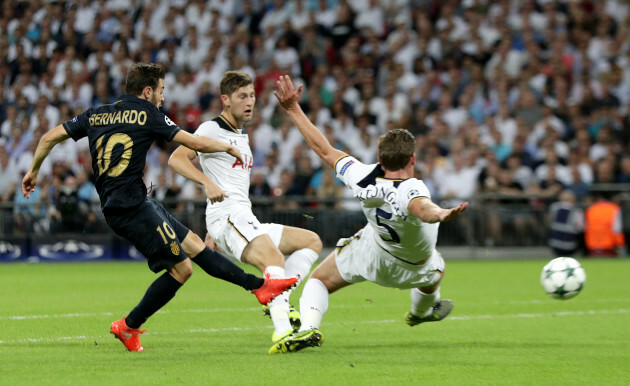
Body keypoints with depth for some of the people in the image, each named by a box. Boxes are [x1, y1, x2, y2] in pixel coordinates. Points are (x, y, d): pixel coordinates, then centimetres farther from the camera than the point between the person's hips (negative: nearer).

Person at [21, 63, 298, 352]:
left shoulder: (96, 115, 15)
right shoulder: (147, 114, -4)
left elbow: (49, 138, 15)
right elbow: (197, 143, -4)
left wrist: (33, 171, 30)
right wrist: (229, 148, 14)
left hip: (113, 206, 9)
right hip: (133, 208, -9)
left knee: (193, 244, 11)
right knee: (181, 267, -3)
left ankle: (258, 285, 13)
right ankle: (128, 326, 5)